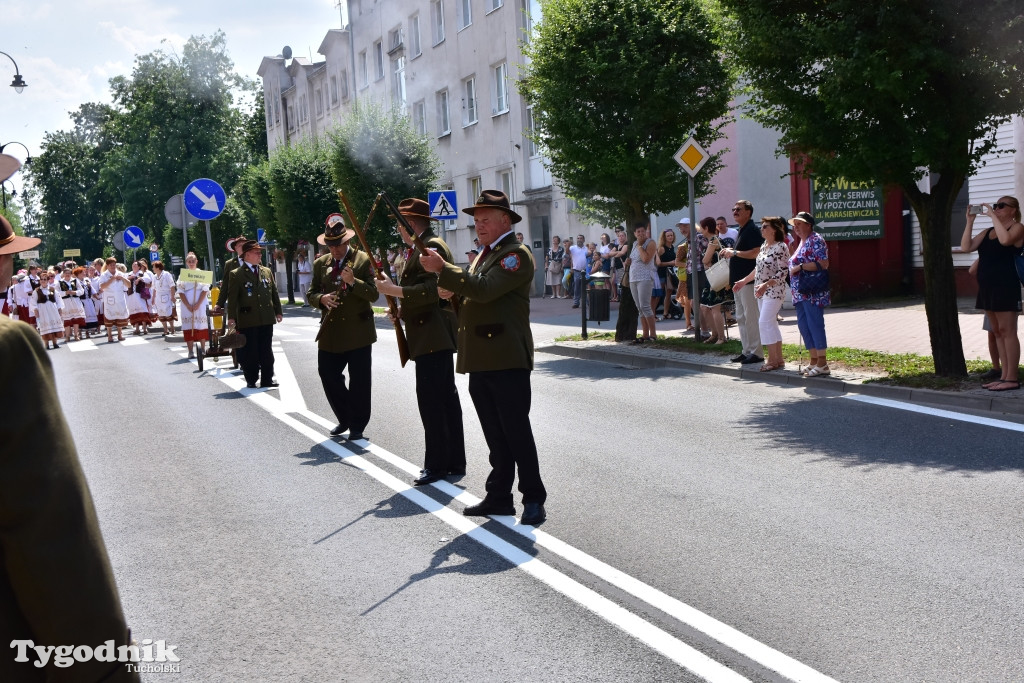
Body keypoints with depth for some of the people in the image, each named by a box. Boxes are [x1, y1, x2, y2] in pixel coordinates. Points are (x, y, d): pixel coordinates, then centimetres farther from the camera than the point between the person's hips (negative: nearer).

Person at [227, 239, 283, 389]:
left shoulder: (267, 271, 13)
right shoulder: (236, 274, -2)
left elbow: (274, 293, 16)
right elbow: (232, 297, -6)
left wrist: (278, 311, 12)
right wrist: (231, 317, -13)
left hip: (267, 319, 4)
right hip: (247, 320, -4)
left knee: (266, 351, 7)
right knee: (250, 352, 1)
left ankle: (267, 379, 15)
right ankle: (251, 381, 10)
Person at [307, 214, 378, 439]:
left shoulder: (363, 260, -4)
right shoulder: (320, 263, 9)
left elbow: (373, 294, -10)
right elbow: (311, 294, 11)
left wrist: (353, 282, -26)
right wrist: (321, 299, -12)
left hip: (358, 331, -4)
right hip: (331, 332, 4)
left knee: (359, 380, 1)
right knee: (328, 375, 6)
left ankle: (357, 425, 15)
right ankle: (345, 419, 25)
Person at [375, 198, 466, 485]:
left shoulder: (431, 247, -14)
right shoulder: (425, 247, 20)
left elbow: (431, 290, -25)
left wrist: (393, 290, -21)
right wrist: (404, 309, 13)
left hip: (433, 338, -11)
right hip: (437, 337, 11)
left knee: (431, 401, -9)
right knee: (446, 399, 12)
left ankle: (436, 465, -4)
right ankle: (454, 461, 18)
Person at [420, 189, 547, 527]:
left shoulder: (516, 255, -9)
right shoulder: (484, 256, 21)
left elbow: (484, 289, -24)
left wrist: (443, 269, -24)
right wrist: (454, 293, 5)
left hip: (507, 359, -9)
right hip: (480, 360, 9)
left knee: (516, 432, -5)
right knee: (495, 436, 13)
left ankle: (534, 499, 3)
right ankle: (499, 497, 19)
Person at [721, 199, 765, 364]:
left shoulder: (752, 230, -12)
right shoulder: (742, 231, 19)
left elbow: (756, 253, -24)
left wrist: (734, 252, -17)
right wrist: (730, 253, 11)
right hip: (738, 281, 11)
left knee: (751, 317, -8)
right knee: (741, 318, 12)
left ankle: (757, 352, -5)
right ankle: (747, 351, 18)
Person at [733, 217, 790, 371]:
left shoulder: (781, 247, -13)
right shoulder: (764, 247, 13)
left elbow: (782, 272, -19)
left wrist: (766, 285, -28)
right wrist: (743, 281, 22)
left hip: (774, 291, -9)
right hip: (762, 291, 9)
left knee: (765, 323, -13)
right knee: (771, 325, 10)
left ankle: (772, 360, -7)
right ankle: (779, 359, 14)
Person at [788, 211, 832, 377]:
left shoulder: (815, 240, -9)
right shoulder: (802, 242, 19)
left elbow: (823, 264, -18)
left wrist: (800, 267, -17)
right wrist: (793, 266, 12)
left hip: (812, 293, -10)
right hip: (800, 293, 10)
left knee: (815, 325, -8)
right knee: (803, 325, 10)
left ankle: (822, 364, -5)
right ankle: (814, 361, 17)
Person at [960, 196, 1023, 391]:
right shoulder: (988, 232, 18)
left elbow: (1005, 240, -24)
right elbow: (966, 246, 7)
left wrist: (993, 216, -18)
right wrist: (970, 221, 1)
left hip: (1005, 286, -8)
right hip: (987, 287, 8)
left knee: (1007, 331, -8)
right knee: (997, 331, 9)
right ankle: (1004, 375, 13)